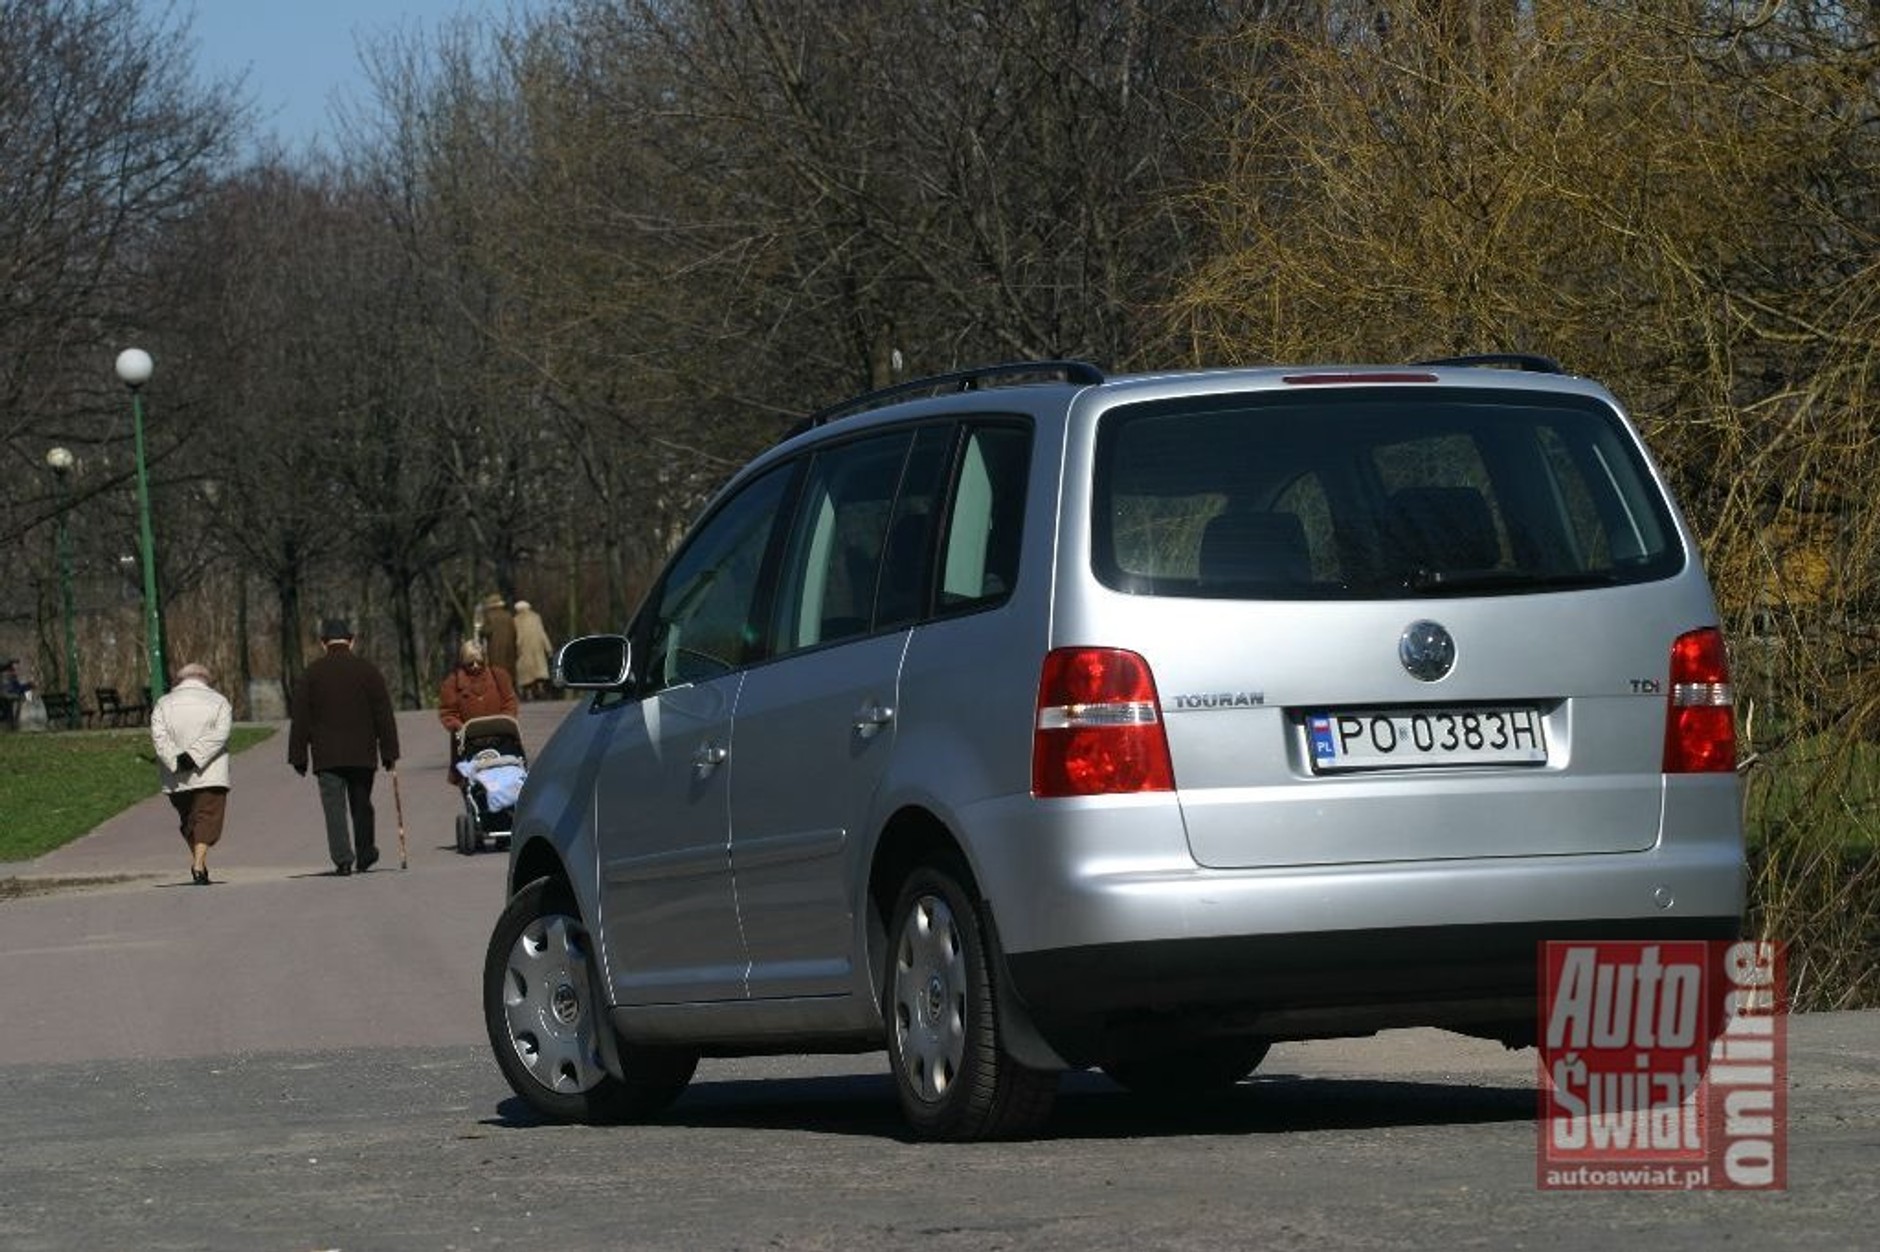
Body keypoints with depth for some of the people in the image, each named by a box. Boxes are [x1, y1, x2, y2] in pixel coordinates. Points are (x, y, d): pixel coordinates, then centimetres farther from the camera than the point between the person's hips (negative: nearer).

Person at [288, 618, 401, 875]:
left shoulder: (311, 674, 2)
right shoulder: (368, 671, 3)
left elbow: (300, 719, 2)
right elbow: (384, 716, 2)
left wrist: (299, 757, 6)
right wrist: (389, 753, 5)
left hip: (326, 756, -1)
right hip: (362, 754, 1)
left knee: (334, 806, -3)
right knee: (361, 805, 15)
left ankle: (342, 859, -15)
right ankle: (365, 855, 23)